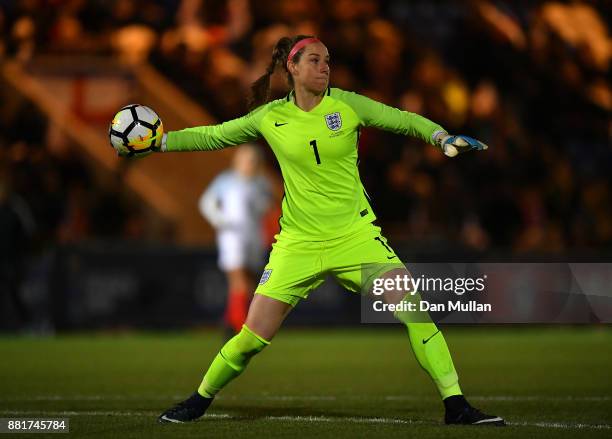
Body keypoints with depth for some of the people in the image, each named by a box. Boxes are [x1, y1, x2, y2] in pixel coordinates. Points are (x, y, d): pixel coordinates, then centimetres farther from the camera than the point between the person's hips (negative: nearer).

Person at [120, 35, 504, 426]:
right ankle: (200, 400, 20)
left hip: (355, 235, 0)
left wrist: (443, 137, -16)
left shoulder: (347, 105, -3)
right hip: (298, 243, 0)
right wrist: (161, 141, 9)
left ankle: (456, 405, -6)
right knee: (254, 335, -4)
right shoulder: (269, 118, 0)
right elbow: (212, 137, 14)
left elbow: (406, 121, 1)